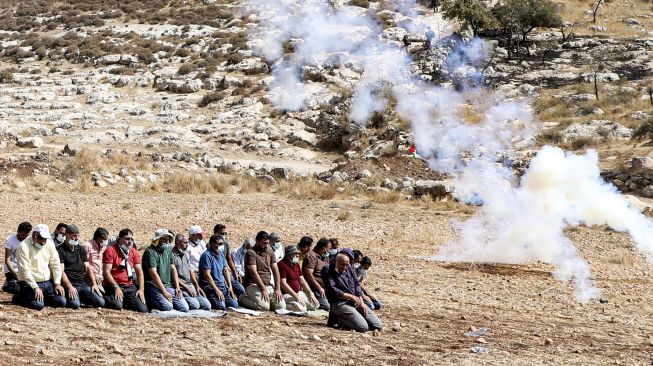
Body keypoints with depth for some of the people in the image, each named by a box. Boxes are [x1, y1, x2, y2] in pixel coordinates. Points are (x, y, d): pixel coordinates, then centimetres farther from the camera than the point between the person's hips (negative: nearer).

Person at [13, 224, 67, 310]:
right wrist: (35, 288, -23)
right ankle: (19, 297, 4)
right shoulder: (24, 246, -13)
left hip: (48, 282, 6)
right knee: (38, 305, -26)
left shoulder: (49, 243, 6)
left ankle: (42, 298, 16)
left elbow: (55, 264, 8)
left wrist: (57, 283, -1)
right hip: (30, 283, -6)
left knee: (61, 302, -10)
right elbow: (25, 270, -18)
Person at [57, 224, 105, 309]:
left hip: (83, 283, 6)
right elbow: (61, 271, -11)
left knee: (100, 302, -11)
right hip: (69, 284, -6)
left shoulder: (80, 249, 18)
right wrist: (69, 287, -22)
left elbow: (88, 268, 16)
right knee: (75, 304, -33)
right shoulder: (60, 250, -3)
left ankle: (80, 298, 14)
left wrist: (94, 284, 3)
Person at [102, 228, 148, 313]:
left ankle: (125, 303, 15)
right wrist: (116, 287, -21)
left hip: (129, 286, 5)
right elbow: (106, 271, -12)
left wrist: (141, 289, -3)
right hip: (113, 286, -5)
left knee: (143, 310, -13)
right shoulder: (110, 250, -5)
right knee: (117, 306, -32)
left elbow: (139, 271, 10)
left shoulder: (134, 252, 12)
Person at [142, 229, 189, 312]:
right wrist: (164, 292, -19)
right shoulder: (150, 252, -10)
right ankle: (150, 302, -2)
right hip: (154, 286, -7)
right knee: (167, 307, -29)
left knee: (184, 307, -9)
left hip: (168, 286, 7)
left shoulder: (168, 250, 15)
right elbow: (154, 274, -16)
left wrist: (177, 287, 5)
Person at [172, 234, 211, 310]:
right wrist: (187, 288, -14)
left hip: (190, 285, 8)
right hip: (180, 287, -8)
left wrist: (197, 287, 9)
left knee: (207, 306, -6)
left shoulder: (186, 255, 18)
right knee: (195, 305, -27)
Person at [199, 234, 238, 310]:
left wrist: (230, 286, 5)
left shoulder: (221, 255, 14)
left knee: (234, 305, -4)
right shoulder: (207, 255, -13)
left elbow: (226, 270, 17)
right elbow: (207, 275, -17)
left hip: (222, 285, 8)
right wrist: (217, 290, -19)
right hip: (210, 286, -8)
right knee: (221, 306, -26)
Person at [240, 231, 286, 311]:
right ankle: (243, 298, -2)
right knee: (264, 306, -28)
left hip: (268, 285, 6)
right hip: (253, 285, -6)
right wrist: (263, 289, -20)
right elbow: (254, 272, -16)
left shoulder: (270, 251, 12)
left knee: (282, 306, -11)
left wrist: (277, 289, -2)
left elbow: (275, 271, 9)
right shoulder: (251, 253, -9)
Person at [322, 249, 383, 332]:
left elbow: (356, 284, 14)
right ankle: (339, 319, -2)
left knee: (378, 326, -2)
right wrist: (350, 296, -11)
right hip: (340, 303, -7)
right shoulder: (327, 270, -6)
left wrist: (361, 302, 1)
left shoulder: (349, 268, 15)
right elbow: (332, 290, -14)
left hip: (355, 302, 7)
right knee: (363, 327, -25)